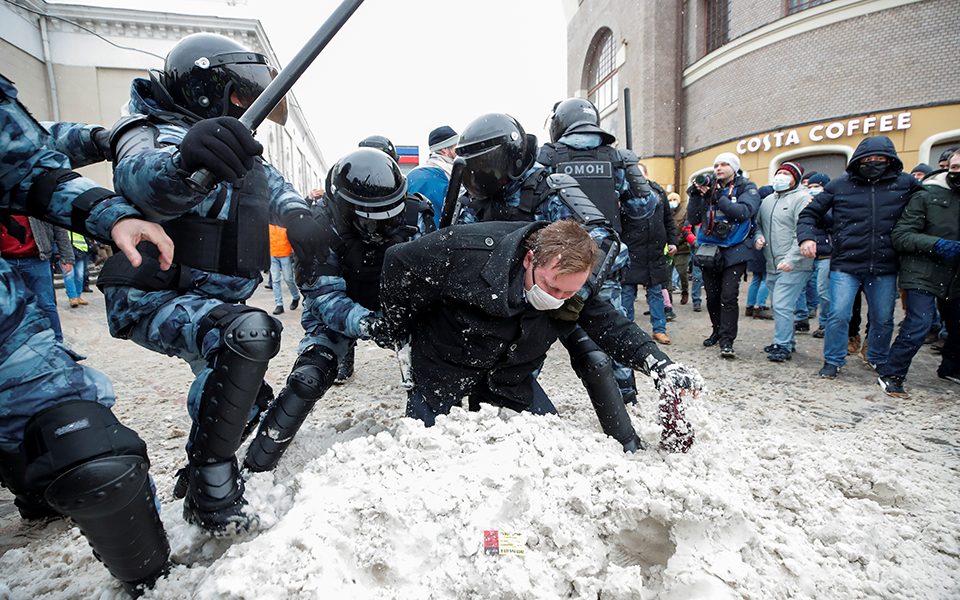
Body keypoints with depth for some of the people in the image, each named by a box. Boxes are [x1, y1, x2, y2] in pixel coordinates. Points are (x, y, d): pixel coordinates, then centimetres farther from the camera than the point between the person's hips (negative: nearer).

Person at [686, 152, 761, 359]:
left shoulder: (746, 188, 1)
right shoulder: (708, 187, 9)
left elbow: (744, 212, -19)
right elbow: (693, 219, 3)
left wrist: (718, 198, -27)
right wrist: (695, 196, -11)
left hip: (734, 251, -4)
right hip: (709, 250, 4)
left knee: (728, 296, -11)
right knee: (712, 296, 11)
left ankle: (727, 340, -5)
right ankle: (718, 331, 30)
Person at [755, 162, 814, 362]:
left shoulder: (802, 198, -8)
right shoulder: (767, 200, 15)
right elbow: (759, 224, 27)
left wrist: (791, 259, -25)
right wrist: (758, 237, 3)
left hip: (793, 267, -8)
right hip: (772, 265, 8)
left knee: (782, 306, -10)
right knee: (778, 306, 16)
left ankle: (783, 346, 1)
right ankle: (787, 340, 31)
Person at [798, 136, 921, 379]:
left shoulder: (905, 184, 5)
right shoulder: (840, 185, 2)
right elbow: (810, 213, 5)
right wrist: (806, 237, -12)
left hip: (885, 268, 2)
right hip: (845, 265, -2)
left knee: (883, 319, 12)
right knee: (839, 315, -6)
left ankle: (878, 359, 36)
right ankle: (833, 361, 13)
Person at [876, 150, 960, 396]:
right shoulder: (926, 196, -6)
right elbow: (901, 236, -12)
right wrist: (935, 244, -23)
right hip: (923, 274, -6)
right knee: (918, 325, -14)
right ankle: (890, 375, -3)